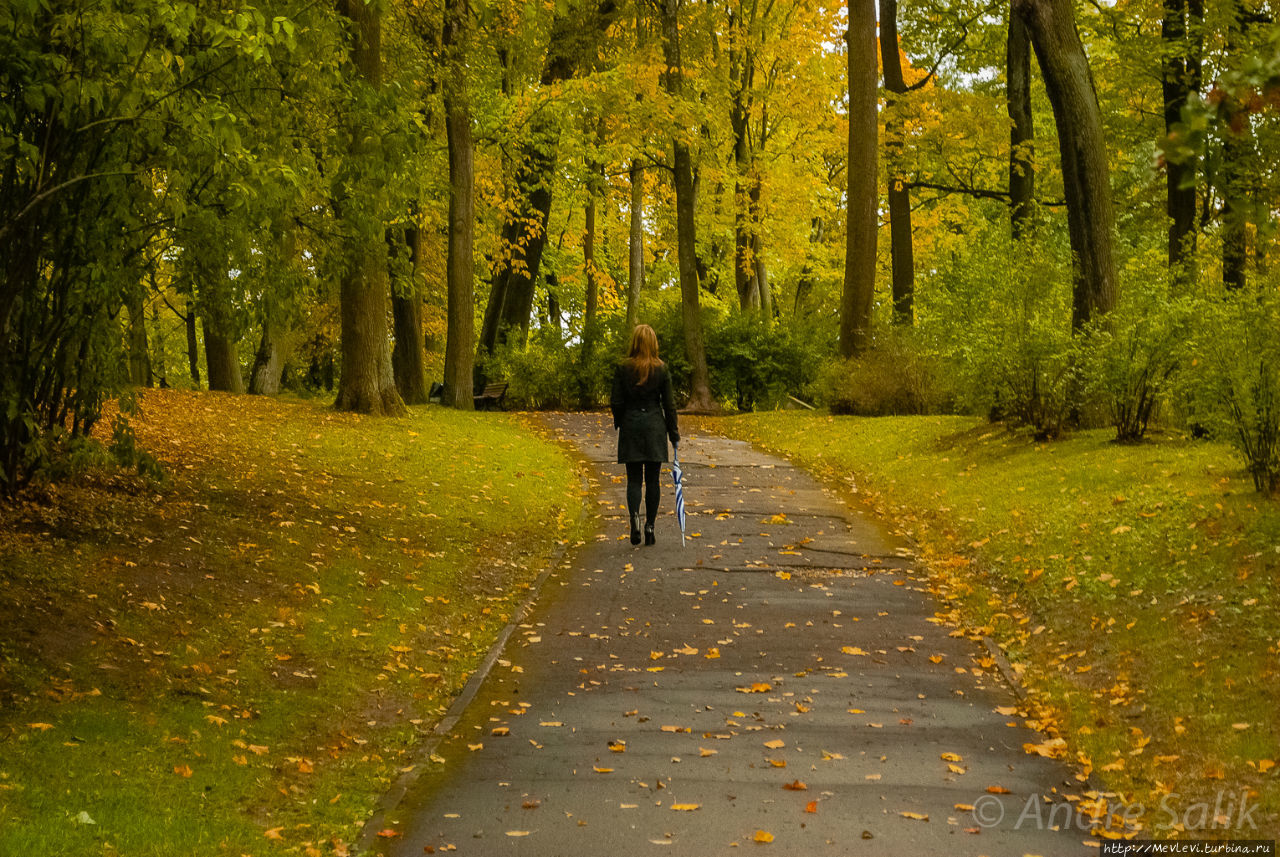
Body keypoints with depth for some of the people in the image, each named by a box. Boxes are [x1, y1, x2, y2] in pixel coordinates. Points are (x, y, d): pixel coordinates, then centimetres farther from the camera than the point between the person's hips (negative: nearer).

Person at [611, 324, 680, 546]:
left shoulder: (623, 368, -5)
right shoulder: (661, 369, -4)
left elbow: (616, 402, -3)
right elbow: (668, 403, 0)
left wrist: (619, 424, 14)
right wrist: (673, 431, 8)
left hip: (630, 424, 0)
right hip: (654, 425, 0)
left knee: (633, 479, 5)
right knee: (652, 479, 7)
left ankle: (634, 516, -20)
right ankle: (650, 527, 8)